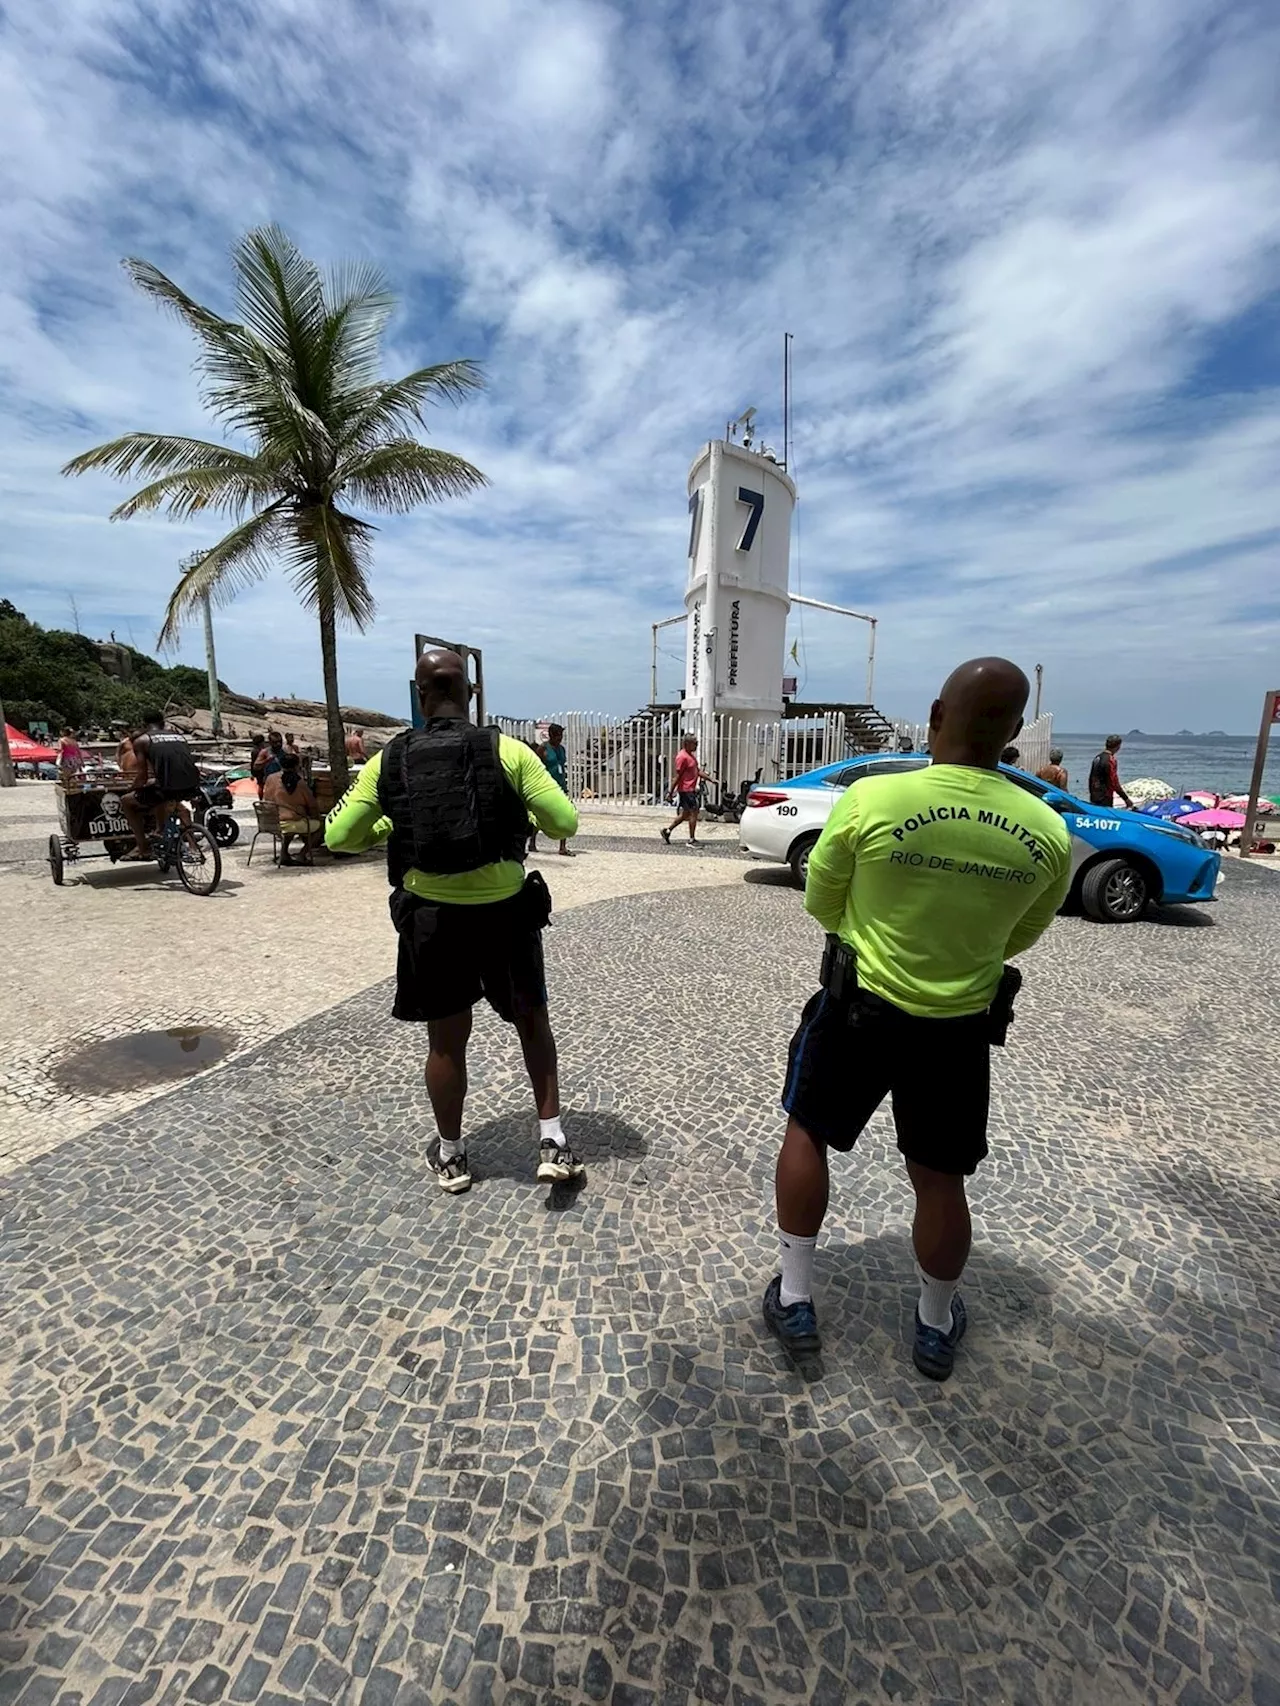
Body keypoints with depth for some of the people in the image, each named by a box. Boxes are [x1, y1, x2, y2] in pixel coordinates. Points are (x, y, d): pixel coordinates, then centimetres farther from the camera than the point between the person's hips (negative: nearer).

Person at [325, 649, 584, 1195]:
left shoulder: (389, 759, -1)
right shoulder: (506, 750, -8)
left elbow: (338, 836, 3)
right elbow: (565, 822, -10)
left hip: (430, 914, 2)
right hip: (504, 909, -1)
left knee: (446, 1041, 16)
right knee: (532, 1021, 19)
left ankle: (450, 1155, 33)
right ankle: (552, 1140, 20)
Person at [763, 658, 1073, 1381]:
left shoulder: (871, 798, -20)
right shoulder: (1049, 833, -10)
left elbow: (822, 901, -6)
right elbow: (1017, 937, 5)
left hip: (857, 1008, -2)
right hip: (961, 1027, 3)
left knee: (807, 1134, 20)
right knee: (940, 1179, 20)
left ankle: (795, 1301, 31)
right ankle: (937, 1327, 42)